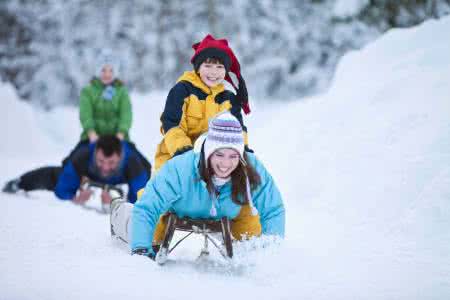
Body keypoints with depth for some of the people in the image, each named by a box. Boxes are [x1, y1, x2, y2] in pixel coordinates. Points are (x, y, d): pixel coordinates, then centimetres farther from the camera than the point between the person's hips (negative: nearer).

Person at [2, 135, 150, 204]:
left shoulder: (132, 163, -50)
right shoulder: (82, 157, -47)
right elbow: (62, 190, -35)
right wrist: (76, 199, -54)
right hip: (89, 175, 1)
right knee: (54, 177, 28)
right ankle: (20, 182, 60)